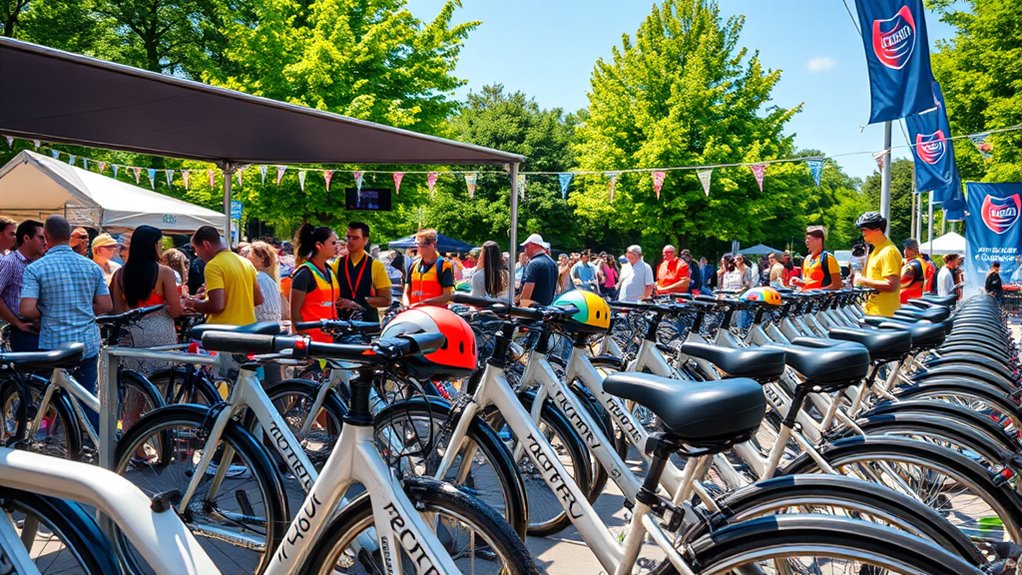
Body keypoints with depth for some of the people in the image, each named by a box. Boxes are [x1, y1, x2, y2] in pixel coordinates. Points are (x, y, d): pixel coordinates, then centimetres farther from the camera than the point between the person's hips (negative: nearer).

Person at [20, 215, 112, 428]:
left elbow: (27, 310, -17)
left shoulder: (35, 268, -7)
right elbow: (106, 306, 2)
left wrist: (46, 313, 3)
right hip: (89, 344, 3)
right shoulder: (91, 266, 3)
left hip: (53, 346, -3)